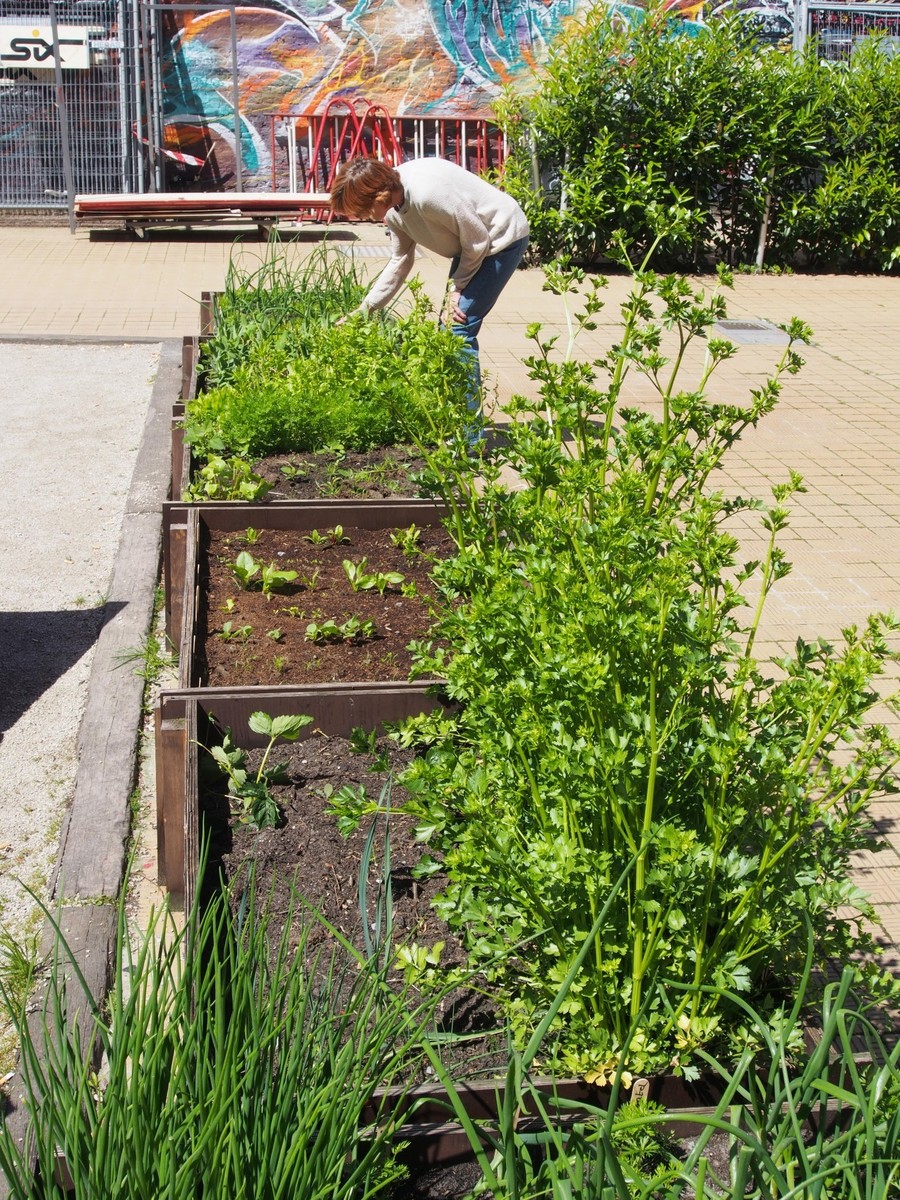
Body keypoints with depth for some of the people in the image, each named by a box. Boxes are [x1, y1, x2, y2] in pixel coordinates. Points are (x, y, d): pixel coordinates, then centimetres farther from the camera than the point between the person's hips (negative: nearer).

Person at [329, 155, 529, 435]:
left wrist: (458, 287, -9)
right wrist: (364, 309, 6)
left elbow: (477, 241, -22)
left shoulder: (428, 194, -33)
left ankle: (470, 432, -10)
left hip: (502, 237, -9)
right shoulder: (394, 207, -4)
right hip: (473, 242, 9)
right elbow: (400, 262, 9)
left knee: (459, 330, -14)